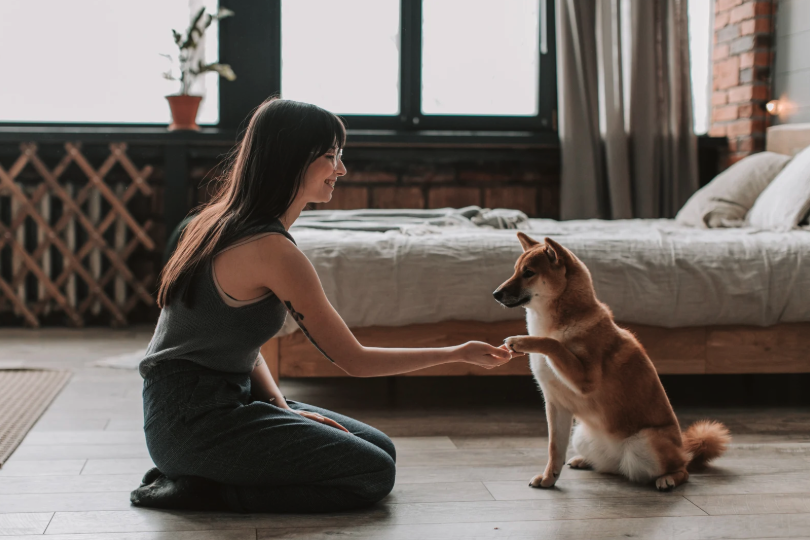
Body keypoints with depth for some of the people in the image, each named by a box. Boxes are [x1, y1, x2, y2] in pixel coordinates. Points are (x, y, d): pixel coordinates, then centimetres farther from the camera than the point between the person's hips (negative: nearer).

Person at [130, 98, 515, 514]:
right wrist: (459, 353, -4)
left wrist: (282, 407, 0)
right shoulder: (272, 250, -20)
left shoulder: (227, 222, 9)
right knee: (374, 474, -13)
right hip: (193, 420, -10)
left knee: (380, 447, 10)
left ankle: (195, 476, 6)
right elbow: (354, 360, -13)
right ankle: (202, 492, -8)